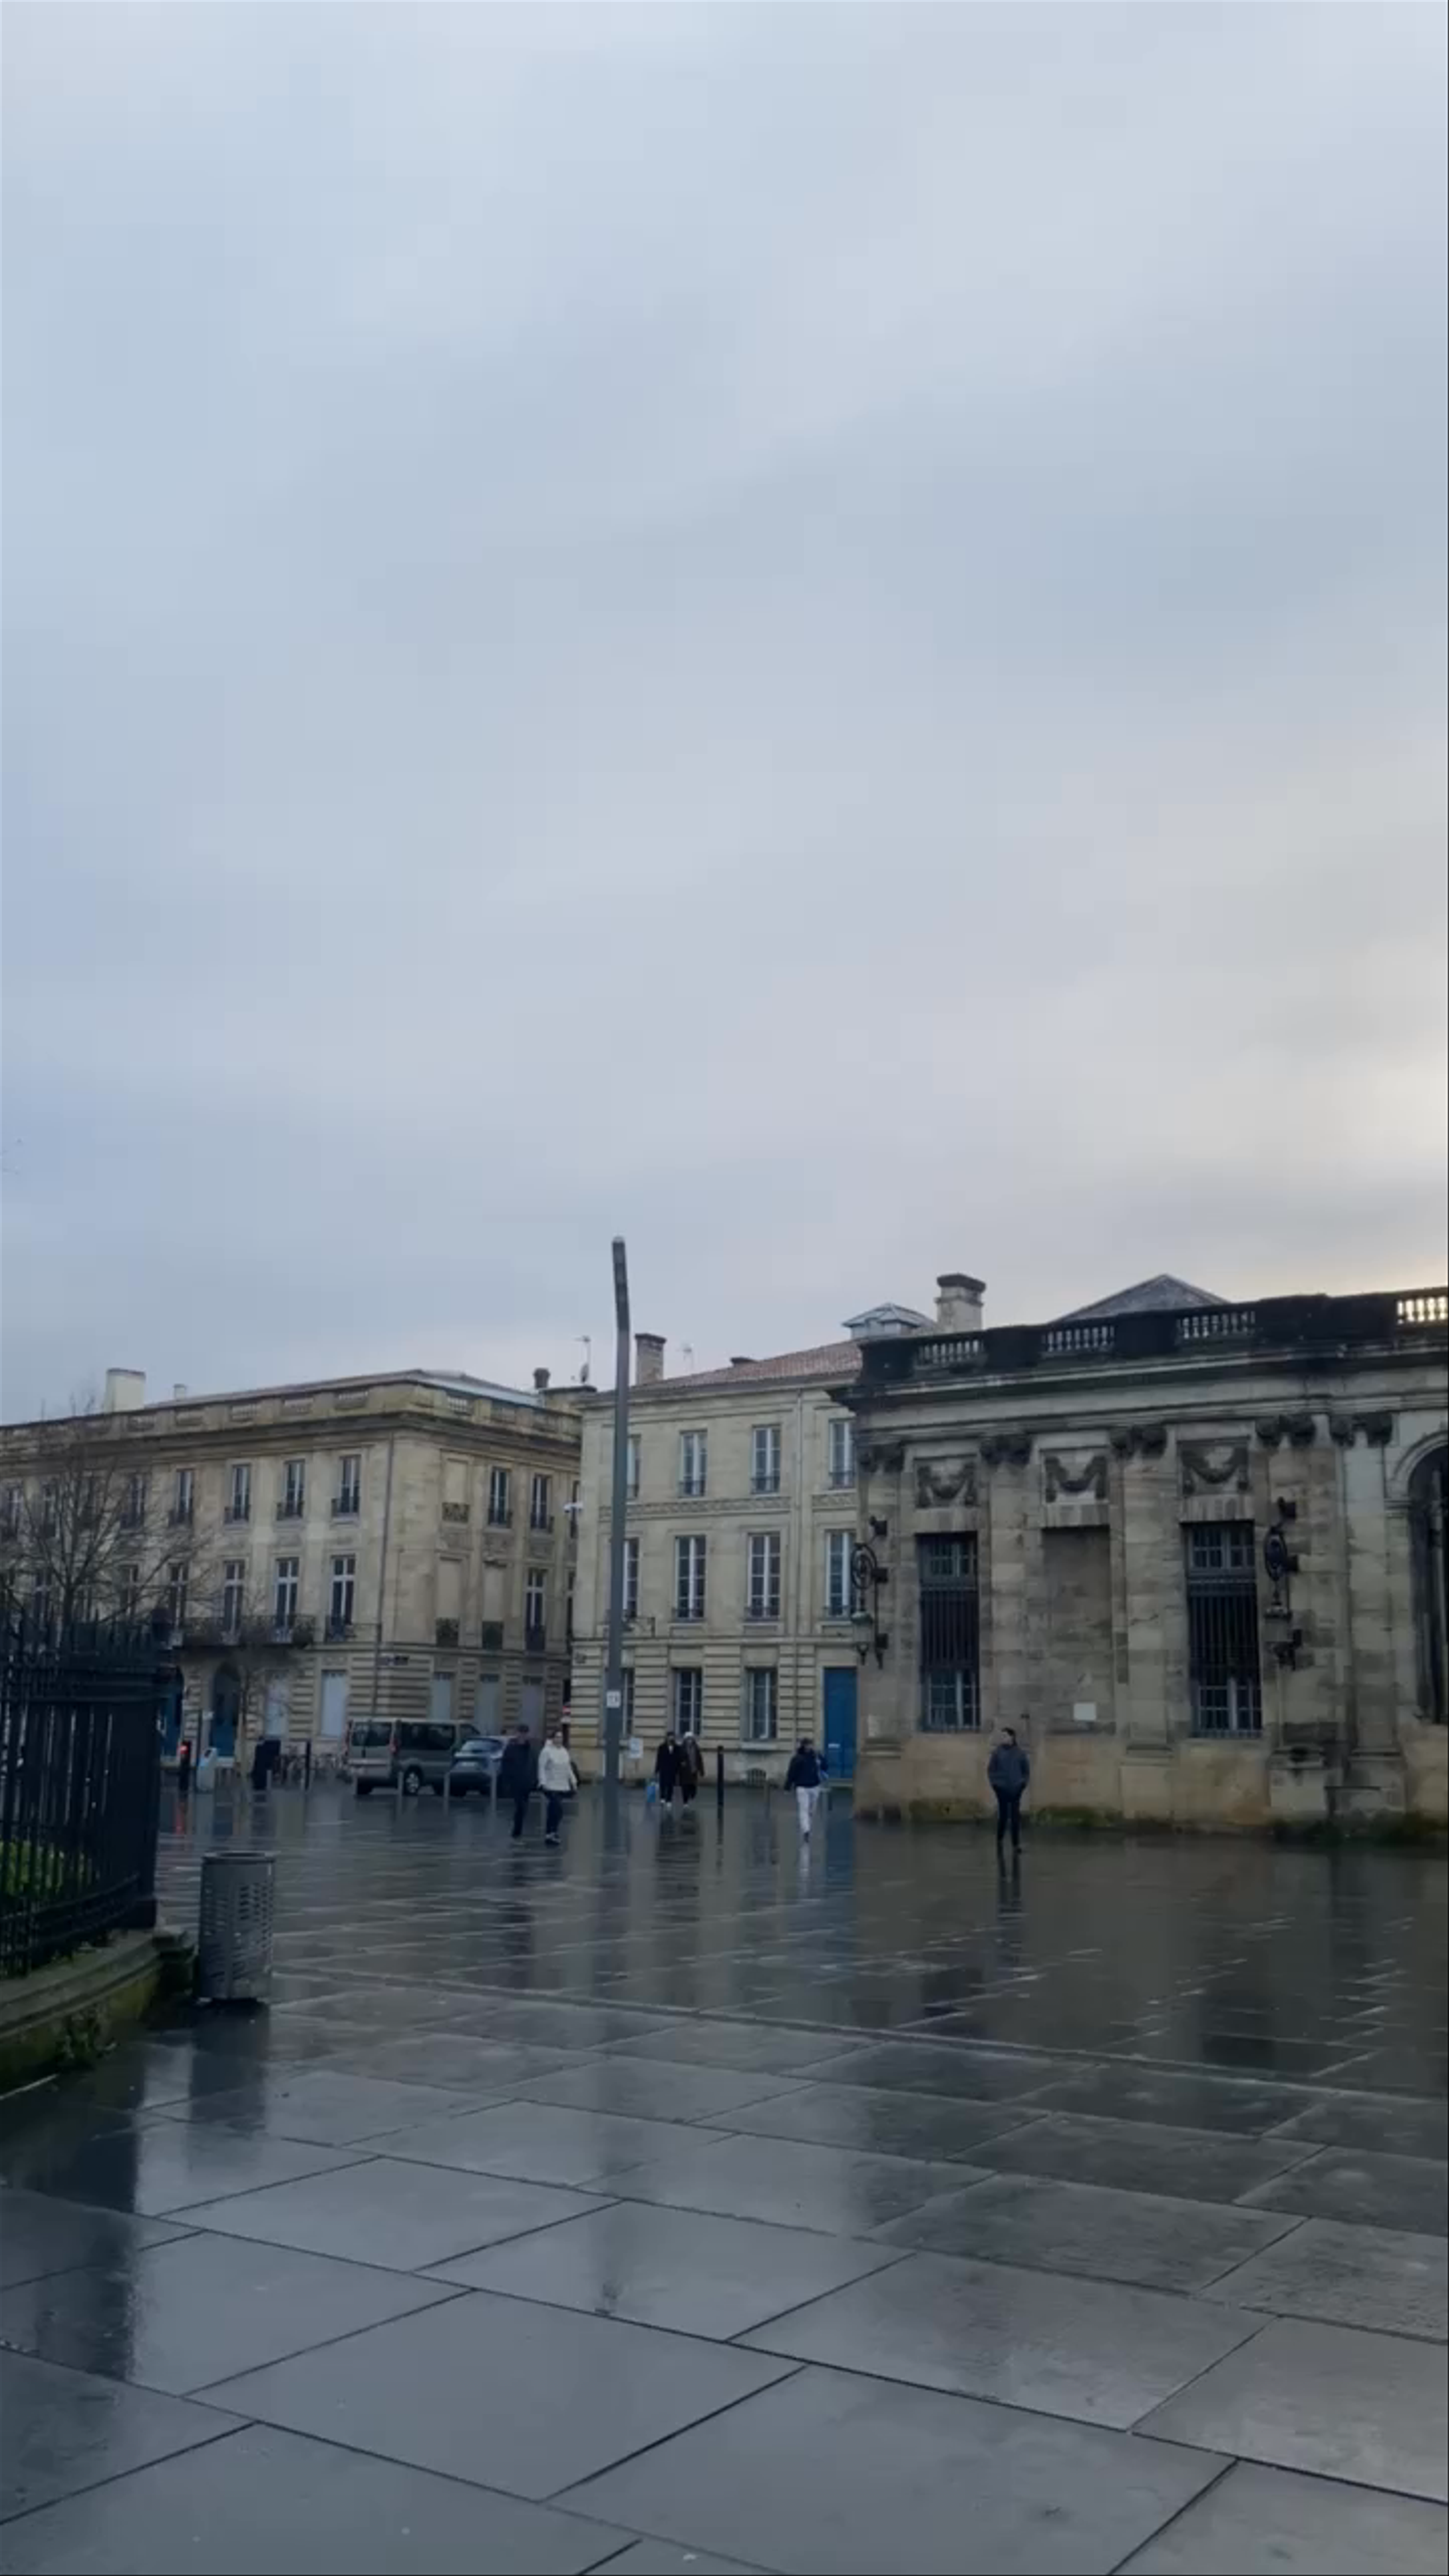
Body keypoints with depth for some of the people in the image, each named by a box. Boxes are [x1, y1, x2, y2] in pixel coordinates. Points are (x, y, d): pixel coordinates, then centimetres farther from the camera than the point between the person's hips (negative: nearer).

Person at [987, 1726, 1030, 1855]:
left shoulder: (1020, 1753, 0)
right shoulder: (998, 1752, -2)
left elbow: (1026, 1770, 10)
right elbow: (991, 1769, 3)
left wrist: (1024, 1783, 2)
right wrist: (994, 1783, -4)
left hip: (1016, 1789, 1)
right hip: (1002, 1789, -1)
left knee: (1015, 1816, 2)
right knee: (1003, 1815, 3)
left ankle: (1016, 1844, 7)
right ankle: (1000, 1840, 25)